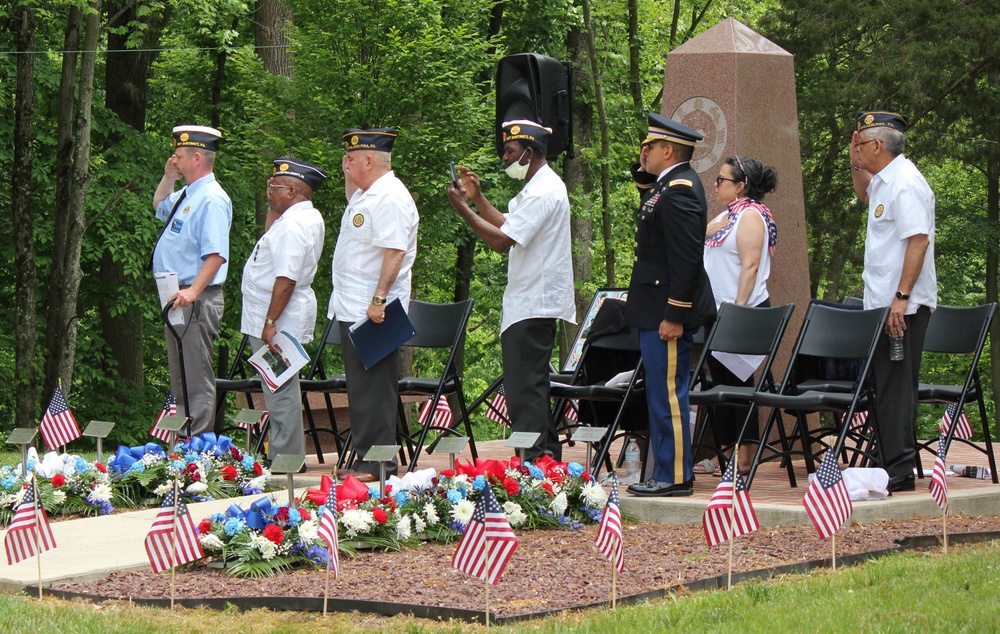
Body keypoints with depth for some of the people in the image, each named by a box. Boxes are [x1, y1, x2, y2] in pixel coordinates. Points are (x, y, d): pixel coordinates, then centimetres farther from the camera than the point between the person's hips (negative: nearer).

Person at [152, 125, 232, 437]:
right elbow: (159, 206, 39)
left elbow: (216, 254, -25)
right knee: (181, 380, 15)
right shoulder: (186, 195, 15)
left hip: (196, 302, -11)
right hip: (177, 298, 11)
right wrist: (168, 177, 22)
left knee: (197, 380, -10)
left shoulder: (211, 199, -15)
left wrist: (193, 291, -35)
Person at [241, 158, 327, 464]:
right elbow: (270, 237, 32)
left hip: (279, 322, -11)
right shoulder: (308, 217, 13)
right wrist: (273, 207, 18)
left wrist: (270, 323, -25)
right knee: (280, 390, 15)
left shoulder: (292, 226, -21)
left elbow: (286, 279, -26)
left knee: (280, 391, -6)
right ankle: (285, 455, 21)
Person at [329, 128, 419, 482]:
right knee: (361, 388, 13)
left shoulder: (391, 198, -15)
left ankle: (378, 464, -6)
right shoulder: (367, 194, 16)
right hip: (352, 308, 11)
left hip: (373, 311, -11)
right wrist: (348, 179, 22)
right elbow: (353, 211, 40)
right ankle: (366, 458, 18)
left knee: (374, 390, -8)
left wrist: (379, 300, -29)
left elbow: (395, 253, -23)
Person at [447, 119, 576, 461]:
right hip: (535, 302, 11)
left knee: (524, 386, -11)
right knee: (532, 385, 15)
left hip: (532, 304, -11)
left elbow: (501, 240, -23)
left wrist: (463, 208, -15)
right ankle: (547, 456, 19)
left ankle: (532, 461, -13)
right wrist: (478, 198, 16)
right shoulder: (539, 186, 16)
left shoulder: (543, 192, -18)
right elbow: (510, 226, 24)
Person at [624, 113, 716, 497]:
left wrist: (674, 316, -23)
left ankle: (675, 478, -3)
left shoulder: (679, 192, -19)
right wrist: (643, 173, 17)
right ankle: (669, 473, 19)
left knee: (668, 394, -7)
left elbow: (686, 259, -23)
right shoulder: (670, 184, 13)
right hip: (658, 310, 11)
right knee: (662, 394, 14)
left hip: (668, 312, -11)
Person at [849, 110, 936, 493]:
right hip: (884, 303, 10)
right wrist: (856, 165, 21)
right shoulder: (884, 181, 15)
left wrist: (902, 297, -27)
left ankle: (899, 472, -7)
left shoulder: (905, 183, -16)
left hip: (902, 306, -10)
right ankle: (892, 464, 17)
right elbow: (865, 197, 40)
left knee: (895, 386, -8)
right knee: (888, 385, 12)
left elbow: (919, 240, -24)